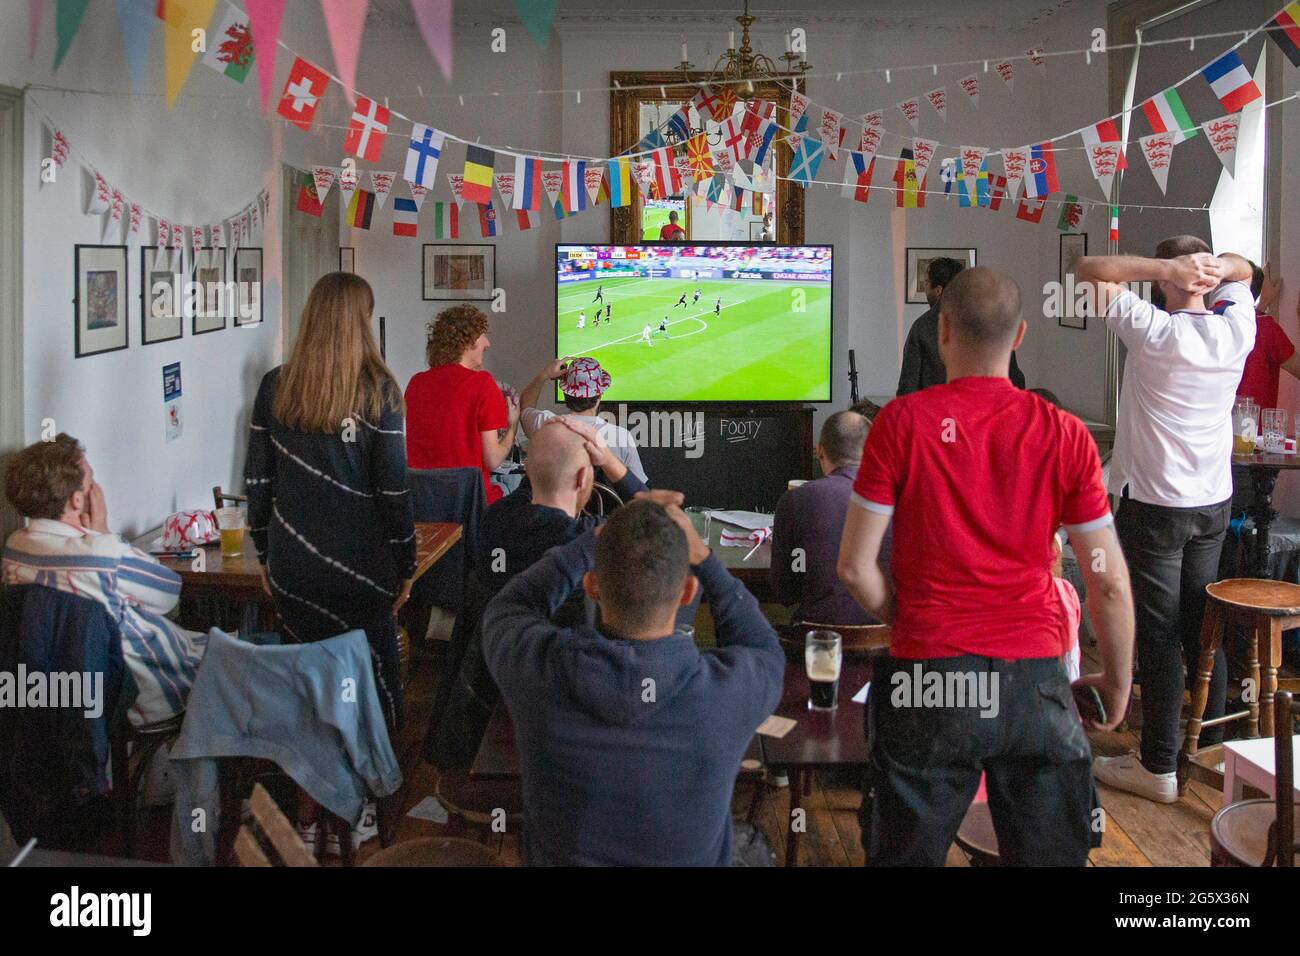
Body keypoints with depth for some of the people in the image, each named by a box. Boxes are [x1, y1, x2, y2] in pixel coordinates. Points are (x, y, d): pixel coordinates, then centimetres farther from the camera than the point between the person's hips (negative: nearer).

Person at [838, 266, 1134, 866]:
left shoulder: (902, 421, -6)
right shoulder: (1064, 434, -2)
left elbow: (855, 566, -4)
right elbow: (1110, 583, 0)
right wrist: (1117, 680, 15)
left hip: (927, 680, -1)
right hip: (1034, 681, 1)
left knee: (908, 854, 15)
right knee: (1049, 854, 15)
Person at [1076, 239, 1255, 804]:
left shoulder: (1155, 332, -18)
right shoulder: (1236, 331, -2)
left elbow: (1088, 269, -14)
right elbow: (1242, 269, 18)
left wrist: (1167, 268, -20)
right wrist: (1214, 267, -4)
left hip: (1154, 503, -6)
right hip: (1215, 502, 6)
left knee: (1158, 632, -1)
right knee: (1202, 625, 18)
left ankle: (1158, 767, 5)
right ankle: (1211, 743, 31)